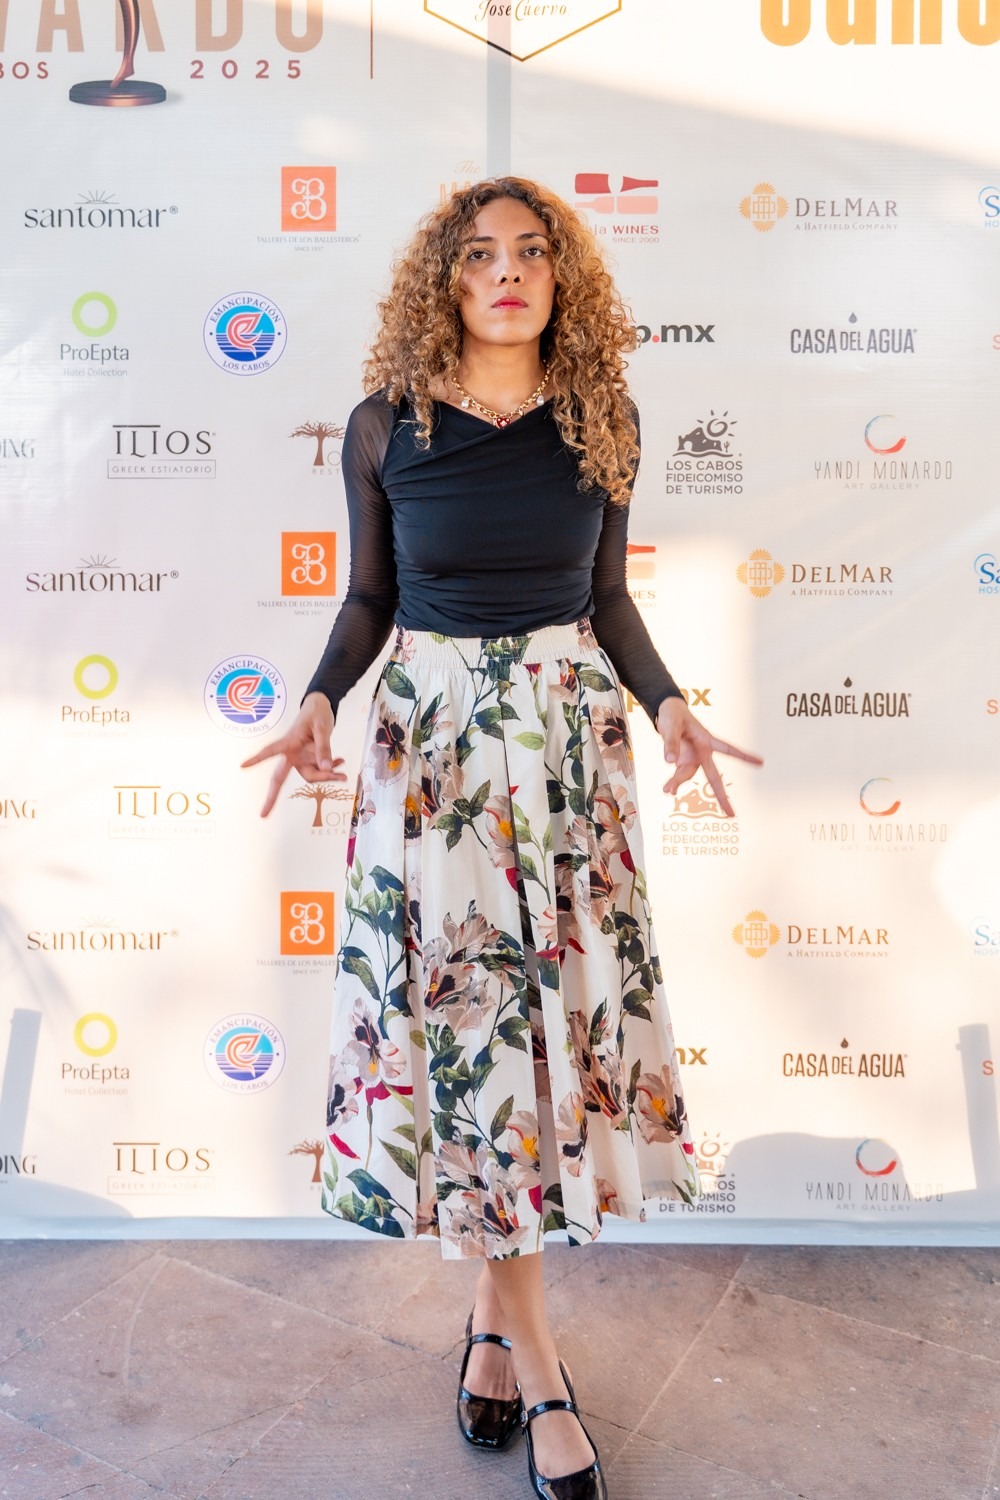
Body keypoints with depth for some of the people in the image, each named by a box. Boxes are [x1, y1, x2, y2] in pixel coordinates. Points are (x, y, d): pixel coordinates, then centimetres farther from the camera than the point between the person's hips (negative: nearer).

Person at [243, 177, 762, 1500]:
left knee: (560, 1006, 4)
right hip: (430, 733, -1)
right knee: (465, 1011, -1)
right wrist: (320, 704, -10)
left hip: (570, 732, 2)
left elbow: (607, 597, 9)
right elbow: (369, 598, 6)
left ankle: (495, 1314, 27)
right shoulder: (386, 424, 0)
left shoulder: (601, 418, 4)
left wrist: (668, 703, -6)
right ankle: (537, 1361, 16)